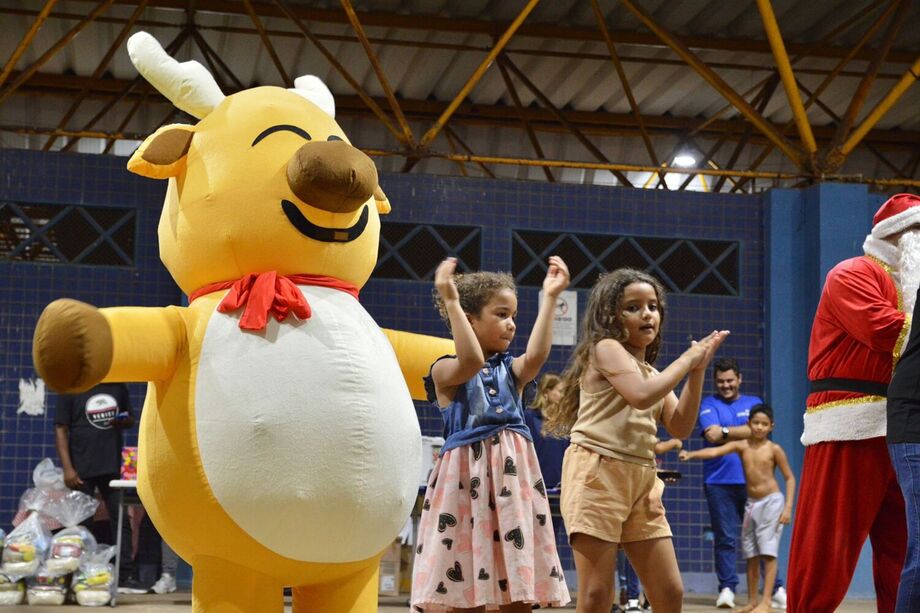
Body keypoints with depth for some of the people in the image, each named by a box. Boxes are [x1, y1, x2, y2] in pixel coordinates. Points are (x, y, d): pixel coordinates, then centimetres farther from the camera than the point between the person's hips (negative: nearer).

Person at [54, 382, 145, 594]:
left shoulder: (118, 387, 9)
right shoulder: (71, 390, -2)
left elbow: (130, 419, 20)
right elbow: (61, 430, -4)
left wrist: (123, 421, -6)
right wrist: (67, 469, -12)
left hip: (114, 467, 4)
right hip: (82, 470, -3)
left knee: (121, 520, 2)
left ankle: (126, 576, 6)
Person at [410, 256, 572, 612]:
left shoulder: (511, 371, 14)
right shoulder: (446, 370, -1)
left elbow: (536, 356, -8)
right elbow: (472, 360, -23)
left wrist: (549, 298, -8)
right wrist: (451, 301, -22)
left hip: (514, 474, 5)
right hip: (467, 476, -5)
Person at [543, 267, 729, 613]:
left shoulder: (654, 374, 22)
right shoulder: (606, 348, -2)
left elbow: (680, 428, 11)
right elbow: (641, 396, -18)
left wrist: (697, 371, 3)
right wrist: (686, 360, -7)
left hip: (642, 481, 8)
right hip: (597, 474, -7)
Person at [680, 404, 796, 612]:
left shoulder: (774, 449, -7)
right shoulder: (741, 446, 0)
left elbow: (789, 478, -3)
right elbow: (714, 451, -15)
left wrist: (788, 507, -11)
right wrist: (691, 454, -32)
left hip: (771, 502, -4)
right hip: (751, 503, 4)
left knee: (768, 552, -10)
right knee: (751, 554, 8)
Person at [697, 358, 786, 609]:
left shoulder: (754, 403, 15)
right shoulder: (709, 405, 8)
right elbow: (712, 435, -8)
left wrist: (726, 431, -5)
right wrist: (744, 432, -5)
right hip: (720, 482, -1)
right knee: (725, 538, -1)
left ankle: (777, 588, 3)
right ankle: (727, 588, 4)